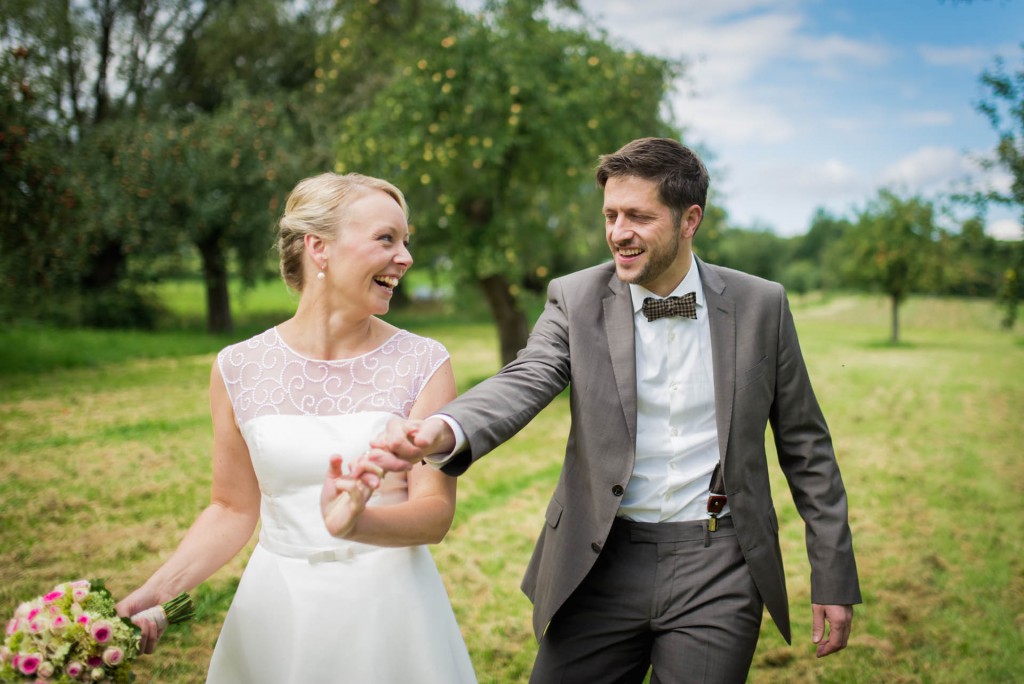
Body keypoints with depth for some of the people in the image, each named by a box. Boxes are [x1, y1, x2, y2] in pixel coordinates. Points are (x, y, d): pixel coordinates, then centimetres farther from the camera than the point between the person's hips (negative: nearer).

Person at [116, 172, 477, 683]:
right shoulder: (238, 369, -3)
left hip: (388, 605, -1)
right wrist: (158, 590, -7)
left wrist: (355, 524, -30)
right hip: (276, 610, 2)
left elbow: (435, 512, -11)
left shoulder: (423, 364, -7)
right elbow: (234, 509, 6)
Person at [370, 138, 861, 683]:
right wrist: (444, 431, -40)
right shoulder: (575, 299, -2)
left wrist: (833, 577, 5)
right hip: (603, 564, 1)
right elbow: (525, 382, -19)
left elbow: (804, 446, 4)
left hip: (716, 569, 0)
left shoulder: (760, 305, -1)